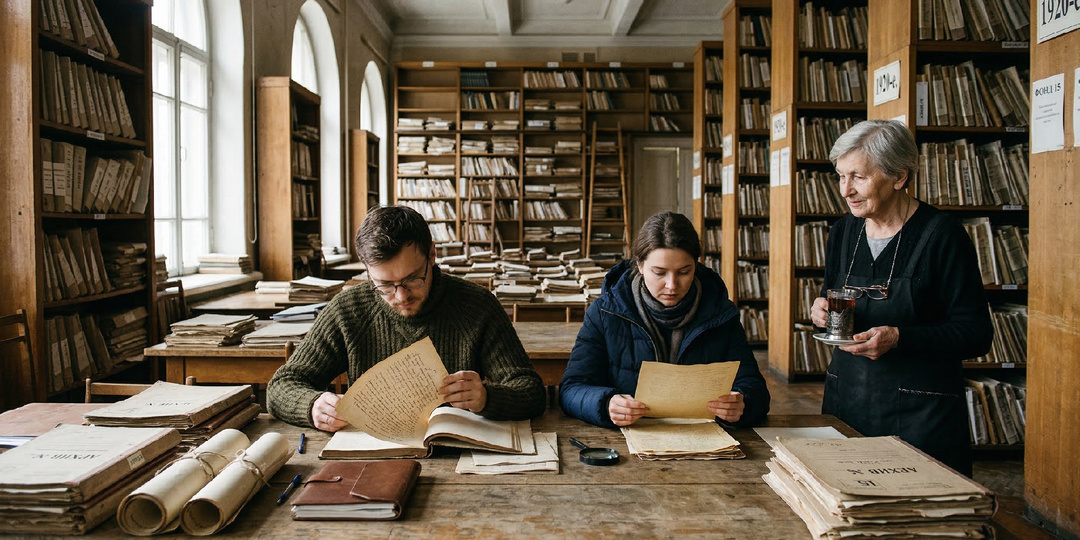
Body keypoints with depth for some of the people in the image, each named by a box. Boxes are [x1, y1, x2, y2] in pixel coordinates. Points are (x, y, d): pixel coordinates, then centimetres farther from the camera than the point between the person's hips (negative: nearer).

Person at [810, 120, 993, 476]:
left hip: (920, 410, -4)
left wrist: (899, 338, -23)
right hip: (847, 399, 5)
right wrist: (821, 313, -6)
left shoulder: (940, 234, -11)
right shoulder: (843, 232, 6)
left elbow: (976, 334, -11)